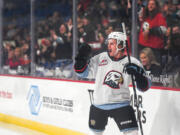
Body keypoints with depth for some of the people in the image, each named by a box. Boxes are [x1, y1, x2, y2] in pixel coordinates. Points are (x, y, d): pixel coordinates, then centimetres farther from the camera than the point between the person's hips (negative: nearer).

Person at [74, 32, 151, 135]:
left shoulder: (132, 62, -8)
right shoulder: (100, 58, 0)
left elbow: (144, 87, -11)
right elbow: (83, 72, 5)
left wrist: (138, 73, -30)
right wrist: (82, 59, -12)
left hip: (121, 104, -3)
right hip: (99, 105, 3)